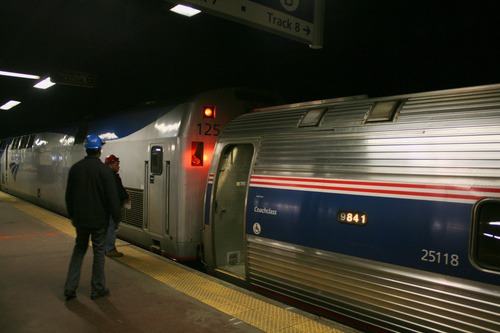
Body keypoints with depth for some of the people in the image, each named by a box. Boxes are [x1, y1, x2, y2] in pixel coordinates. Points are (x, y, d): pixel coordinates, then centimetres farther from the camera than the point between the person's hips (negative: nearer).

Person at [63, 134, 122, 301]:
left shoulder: (75, 168, 2)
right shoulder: (105, 170, -14)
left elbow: (69, 195, 10)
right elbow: (112, 198, -14)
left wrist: (72, 215, 20)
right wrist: (117, 217, -3)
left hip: (80, 219, 4)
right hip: (99, 220, -4)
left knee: (79, 250, 19)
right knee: (98, 253, 8)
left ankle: (70, 288, 16)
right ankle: (98, 289, 17)